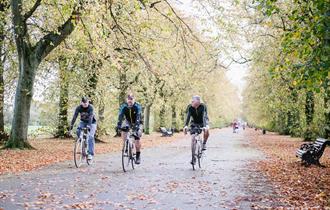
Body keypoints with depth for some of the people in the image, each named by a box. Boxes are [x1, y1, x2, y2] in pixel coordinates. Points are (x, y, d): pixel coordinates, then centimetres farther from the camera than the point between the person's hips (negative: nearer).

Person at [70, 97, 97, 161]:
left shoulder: (91, 107, -26)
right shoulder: (79, 108, -17)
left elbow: (90, 117, -37)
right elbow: (74, 117, -21)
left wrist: (88, 125, -52)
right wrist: (71, 126, -31)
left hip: (91, 122, -3)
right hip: (83, 122, 4)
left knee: (91, 136, -20)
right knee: (78, 131, -26)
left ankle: (90, 153, -18)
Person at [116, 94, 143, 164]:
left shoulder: (137, 106, -26)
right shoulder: (123, 106, -20)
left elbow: (138, 117, -36)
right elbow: (120, 116, -29)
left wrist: (136, 126, -50)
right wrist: (118, 125, -44)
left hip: (136, 123, -2)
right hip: (128, 122, 2)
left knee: (137, 139, -13)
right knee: (123, 131, -27)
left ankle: (138, 156, 3)